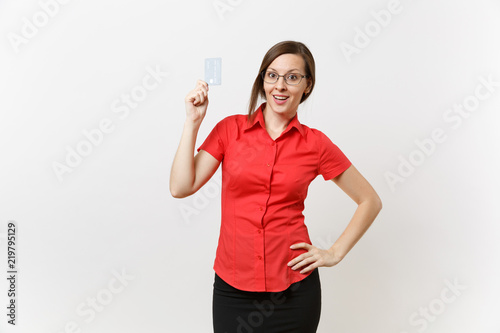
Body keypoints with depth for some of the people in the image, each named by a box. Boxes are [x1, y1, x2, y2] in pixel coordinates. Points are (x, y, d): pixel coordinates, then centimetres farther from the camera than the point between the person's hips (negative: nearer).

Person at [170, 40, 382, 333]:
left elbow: (370, 201, 5)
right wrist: (193, 121, -10)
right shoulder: (231, 128, -1)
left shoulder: (315, 143, -3)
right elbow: (181, 187, -8)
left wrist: (335, 253, -1)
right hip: (233, 287, 1)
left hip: (294, 288, 0)